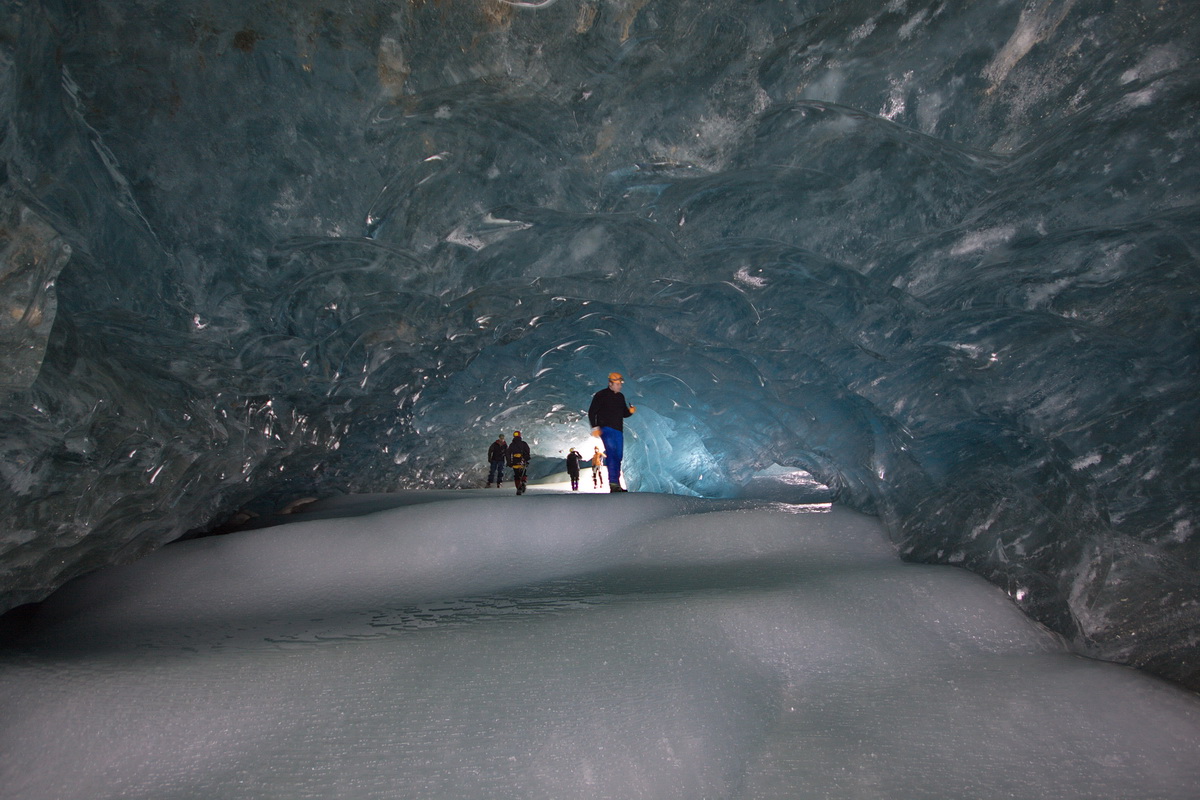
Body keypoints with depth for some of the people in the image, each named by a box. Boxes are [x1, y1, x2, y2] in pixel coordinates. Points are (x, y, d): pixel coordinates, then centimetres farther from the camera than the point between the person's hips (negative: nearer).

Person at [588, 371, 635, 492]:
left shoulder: (621, 397, 18)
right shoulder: (601, 395, -1)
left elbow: (623, 413, 24)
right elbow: (591, 412, -1)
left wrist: (630, 411, 1)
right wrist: (595, 427, -11)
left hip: (618, 430, 7)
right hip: (606, 429, -7)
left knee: (618, 456, 4)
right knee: (611, 453, -20)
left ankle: (616, 484, 10)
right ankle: (613, 482, -26)